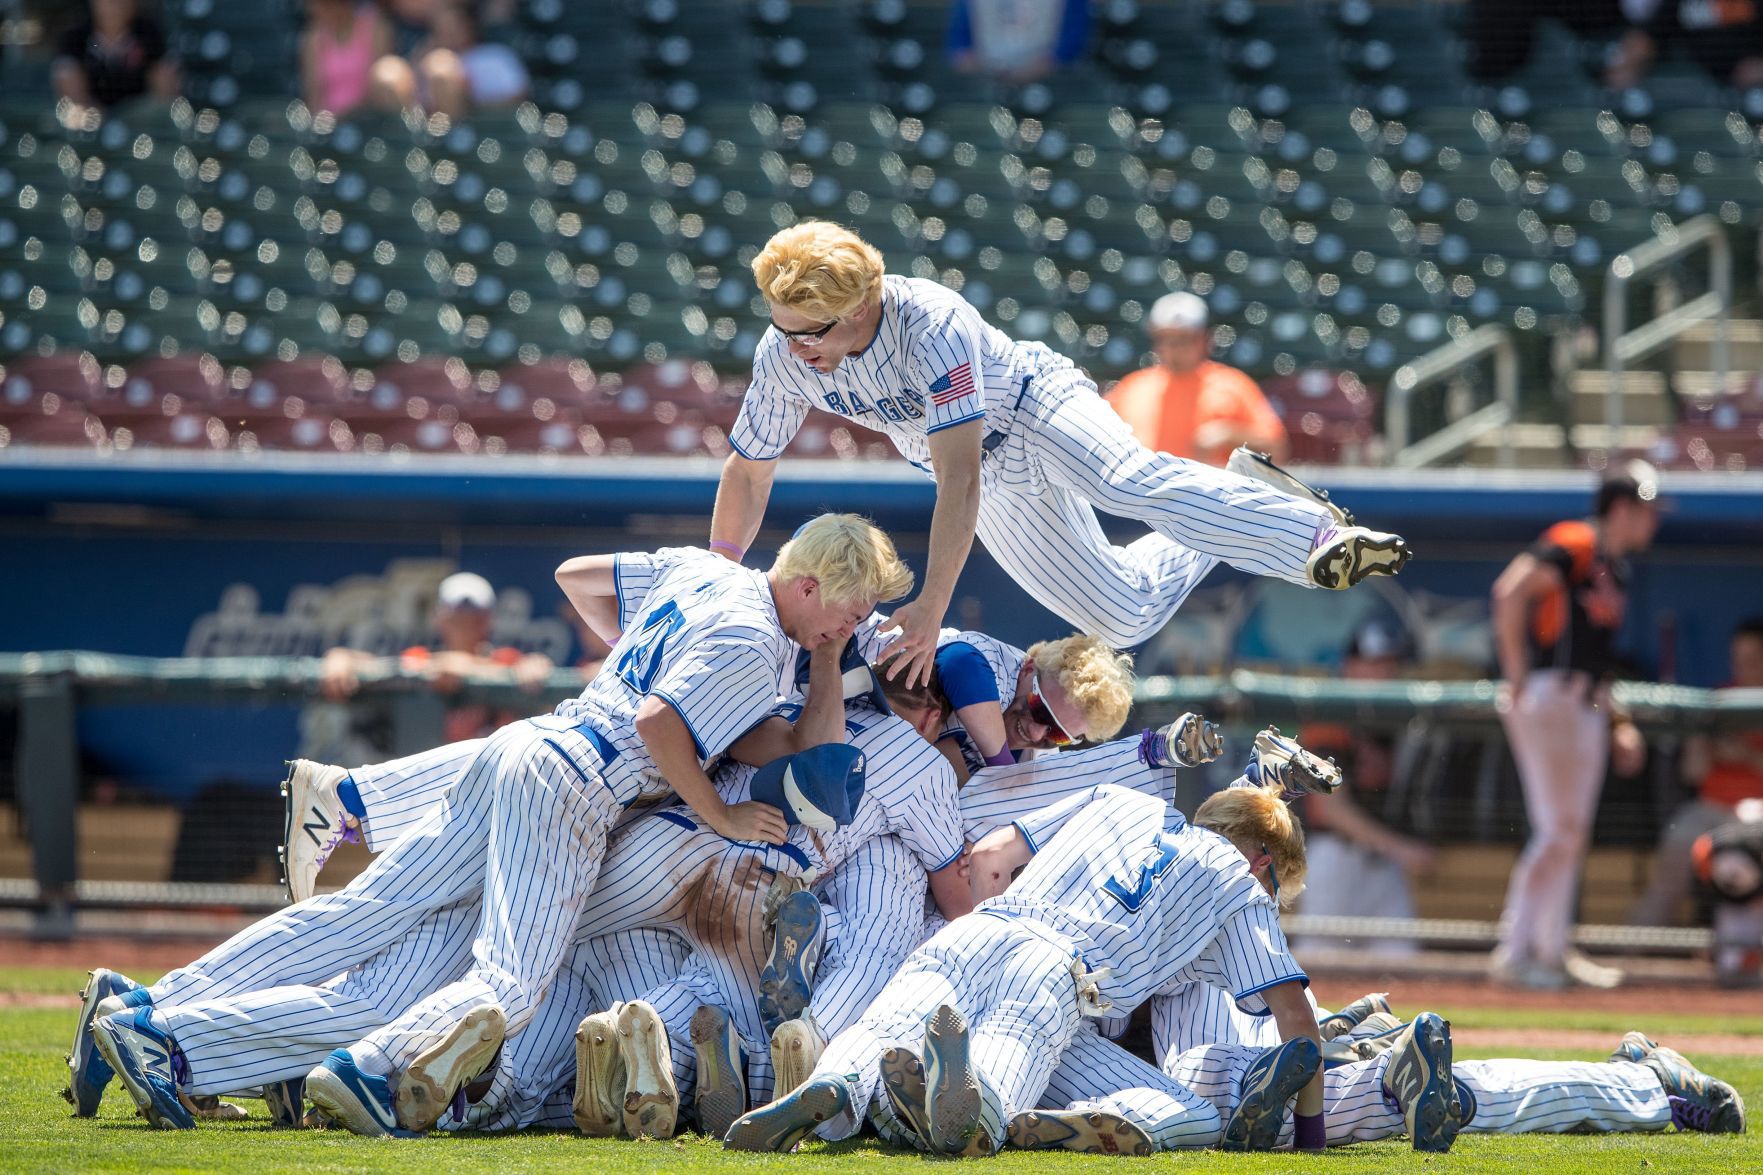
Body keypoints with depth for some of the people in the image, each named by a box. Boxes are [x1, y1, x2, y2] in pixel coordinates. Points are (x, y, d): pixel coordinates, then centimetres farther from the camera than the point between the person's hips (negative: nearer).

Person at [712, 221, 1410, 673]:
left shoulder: (931, 324, -35)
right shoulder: (784, 358, -18)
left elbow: (958, 480, -39)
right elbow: (748, 471, 0)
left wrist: (931, 606, -42)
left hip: (1035, 406, -6)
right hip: (998, 483, 6)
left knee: (1126, 481, -40)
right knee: (1126, 619, -4)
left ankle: (1311, 532, -36)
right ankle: (1212, 544, 22)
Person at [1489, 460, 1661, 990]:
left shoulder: (1615, 568, 19)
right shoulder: (1573, 545, -10)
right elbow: (1511, 590, -24)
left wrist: (1618, 723, 18)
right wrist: (1516, 677, -22)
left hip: (1587, 707, 10)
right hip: (1547, 697, -10)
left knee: (1571, 836, 11)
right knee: (1558, 832, -13)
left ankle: (1552, 952, 17)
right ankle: (1515, 953, -12)